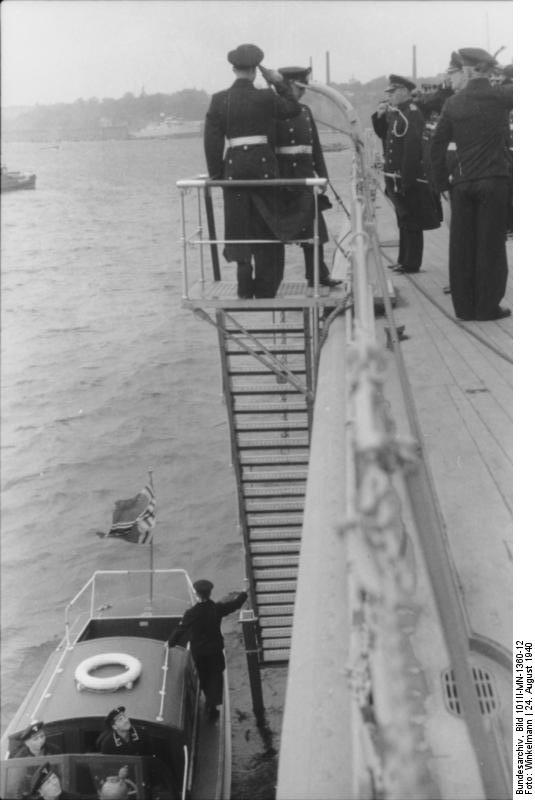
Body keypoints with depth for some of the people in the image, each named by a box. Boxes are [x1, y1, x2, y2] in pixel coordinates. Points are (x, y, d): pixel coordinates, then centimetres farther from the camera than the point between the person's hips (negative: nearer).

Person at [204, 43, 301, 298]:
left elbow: (212, 141, -1)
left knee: (240, 227, 11)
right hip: (263, 165, -1)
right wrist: (278, 83, 16)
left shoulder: (218, 100, 0)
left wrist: (216, 174, 6)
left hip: (234, 165, 1)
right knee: (266, 228, 9)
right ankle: (265, 290, 11)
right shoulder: (265, 97, -5)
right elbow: (294, 109, 10)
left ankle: (245, 289, 13)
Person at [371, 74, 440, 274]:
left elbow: (412, 147, -21)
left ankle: (412, 263, 3)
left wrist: (406, 180, -24)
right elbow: (383, 134, 24)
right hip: (394, 176, 10)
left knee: (410, 222, -2)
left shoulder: (412, 114, -15)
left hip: (407, 177, -10)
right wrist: (379, 116, 5)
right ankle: (404, 260, 27)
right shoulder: (395, 113, 13)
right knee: (403, 220, 17)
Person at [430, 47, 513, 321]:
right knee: (491, 244, 3)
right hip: (494, 180, -2)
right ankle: (488, 306, 4)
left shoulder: (452, 103, 2)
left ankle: (464, 306, 12)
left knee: (461, 246, 8)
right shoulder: (500, 96, -4)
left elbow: (437, 146, 3)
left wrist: (442, 181, 11)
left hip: (462, 183, 2)